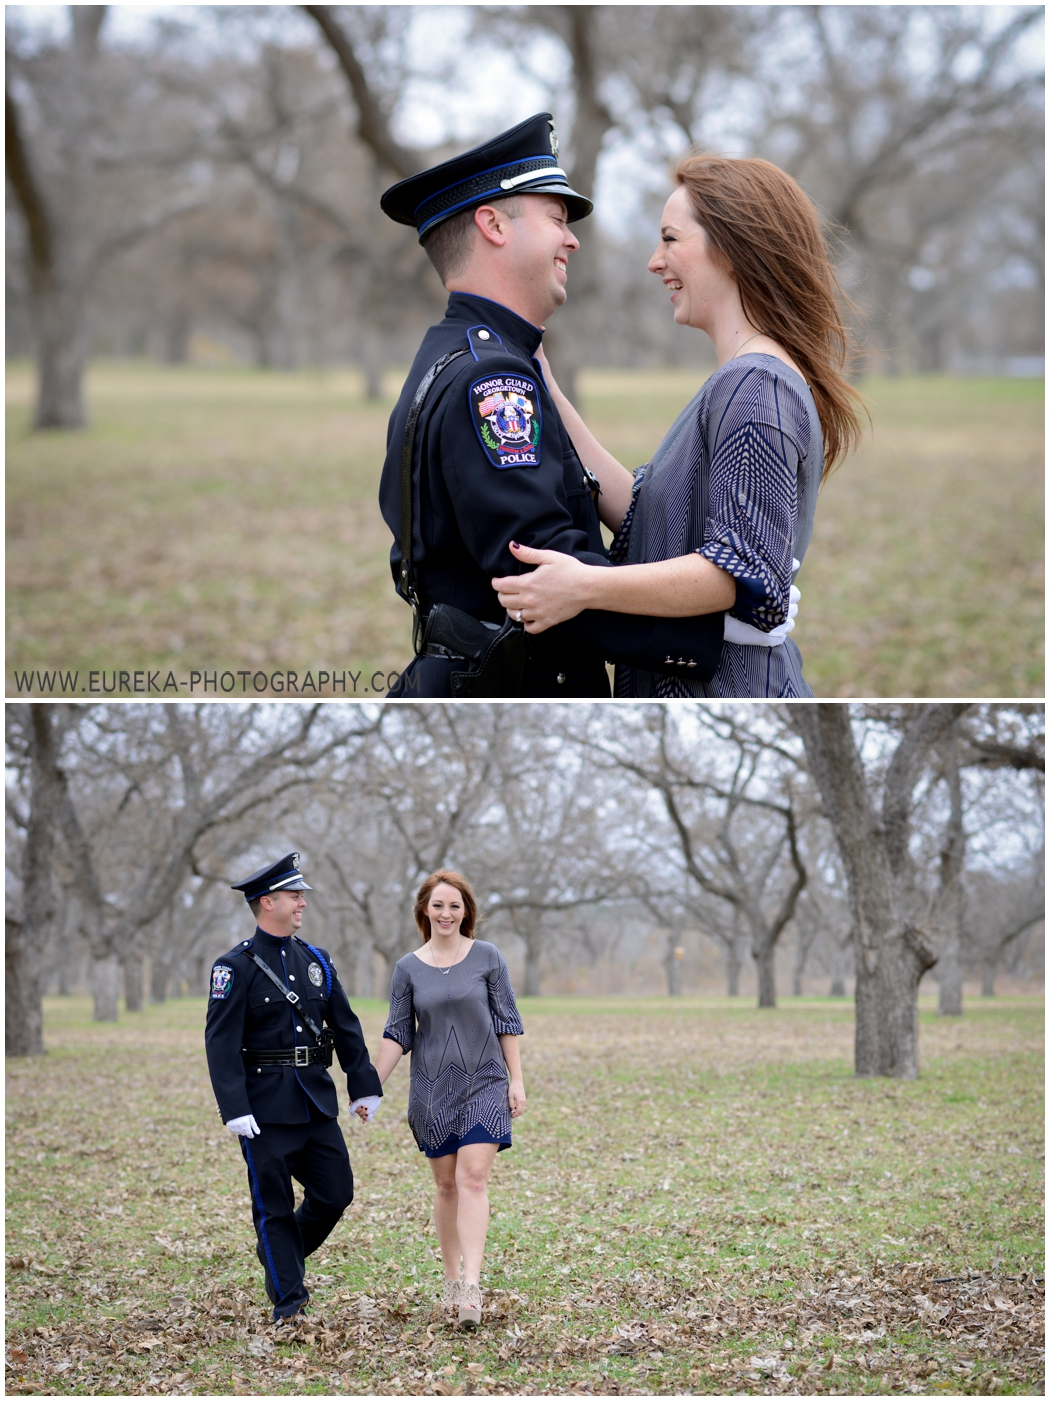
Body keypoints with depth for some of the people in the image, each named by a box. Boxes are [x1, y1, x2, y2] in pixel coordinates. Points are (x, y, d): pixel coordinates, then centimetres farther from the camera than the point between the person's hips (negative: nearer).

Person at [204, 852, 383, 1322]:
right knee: (274, 1205, 1)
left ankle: (281, 1255, 30)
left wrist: (364, 1088, 11)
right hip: (266, 1105, -6)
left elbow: (345, 1028, 14)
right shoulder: (235, 967, -8)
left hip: (317, 1101, 6)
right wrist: (235, 1110, -20)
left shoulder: (315, 960, 11)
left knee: (336, 1193, 5)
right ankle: (287, 1301, 11)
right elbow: (221, 1044, -13)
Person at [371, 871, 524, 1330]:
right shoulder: (408, 968, 3)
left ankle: (471, 1285, -21)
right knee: (446, 1184, 7)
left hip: (484, 1084, -2)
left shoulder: (487, 957, -1)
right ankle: (451, 1280, 19)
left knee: (473, 1178, -13)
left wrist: (516, 1081, -1)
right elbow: (397, 1034, 4)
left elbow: (507, 1022, 2)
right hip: (432, 1090, 2)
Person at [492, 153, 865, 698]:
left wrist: (588, 586, -34)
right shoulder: (744, 381, 16)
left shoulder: (756, 387, -17)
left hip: (724, 693, -10)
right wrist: (549, 397, 10)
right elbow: (638, 512, 10)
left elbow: (749, 570, -25)